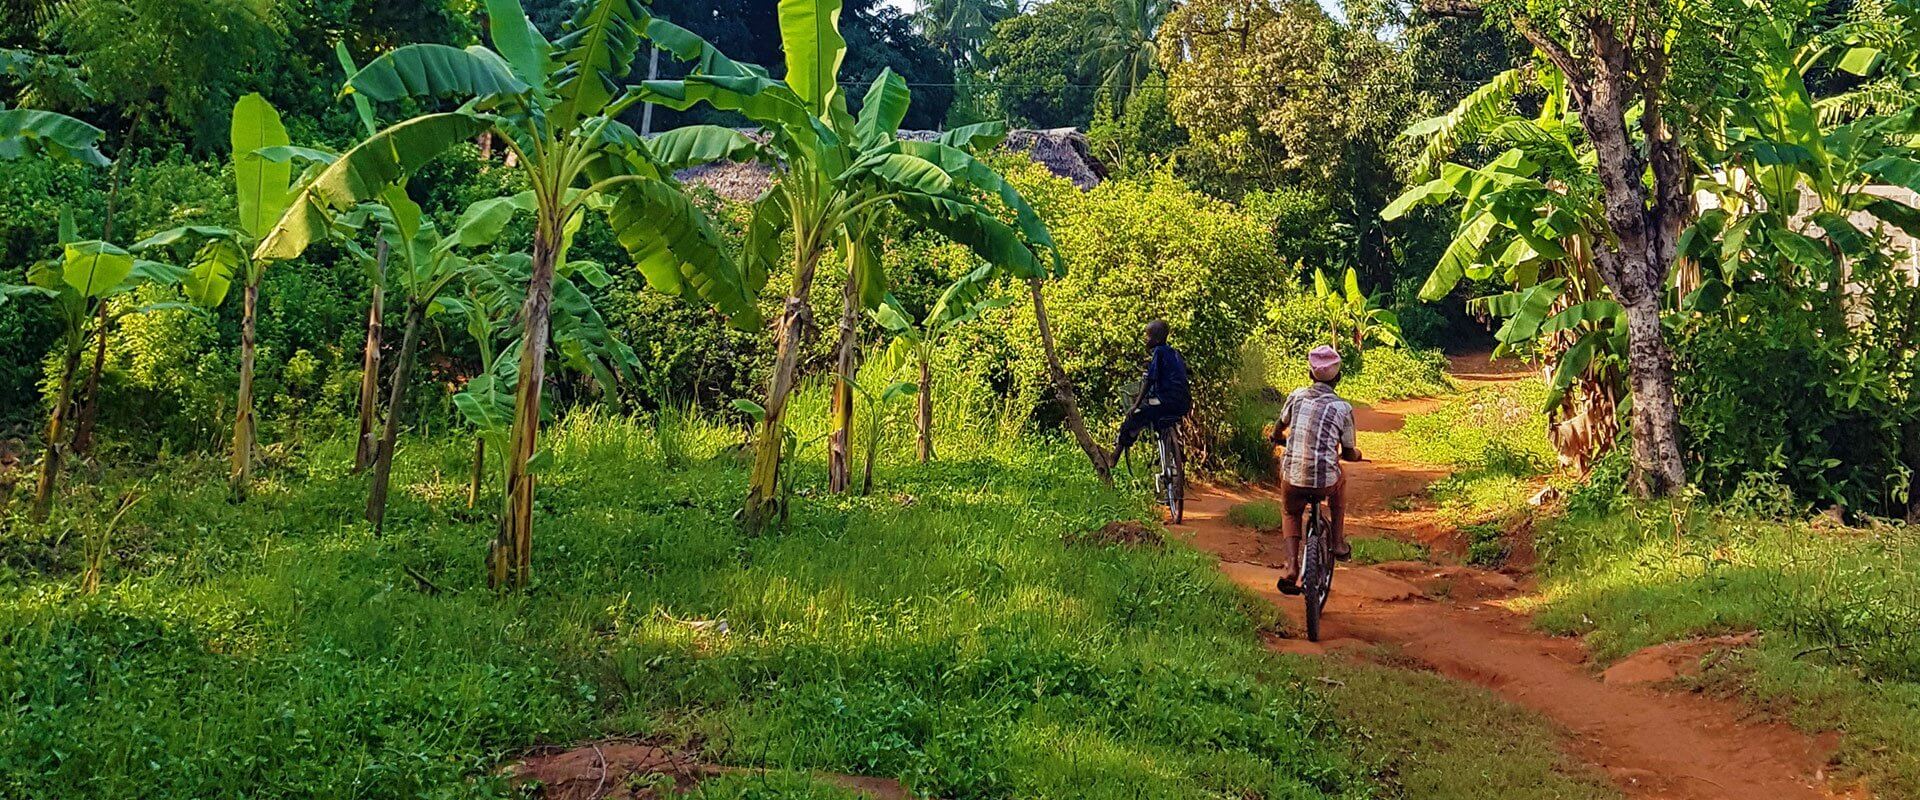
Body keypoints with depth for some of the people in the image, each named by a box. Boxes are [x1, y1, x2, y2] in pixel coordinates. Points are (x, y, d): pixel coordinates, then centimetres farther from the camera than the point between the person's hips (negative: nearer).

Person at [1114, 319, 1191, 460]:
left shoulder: (1158, 352, -6)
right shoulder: (1174, 352, 18)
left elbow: (1150, 381, -11)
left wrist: (1136, 405, -9)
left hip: (1167, 400, -9)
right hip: (1184, 404, 9)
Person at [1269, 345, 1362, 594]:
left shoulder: (1296, 396, 4)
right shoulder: (1343, 408, -1)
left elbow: (1276, 435, 17)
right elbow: (1348, 454, 6)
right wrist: (1357, 453, 31)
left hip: (1292, 479, 1)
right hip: (1325, 482, -1)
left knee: (1290, 514, 31)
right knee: (1340, 479, 35)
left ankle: (1291, 566, 8)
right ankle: (1338, 543, 32)